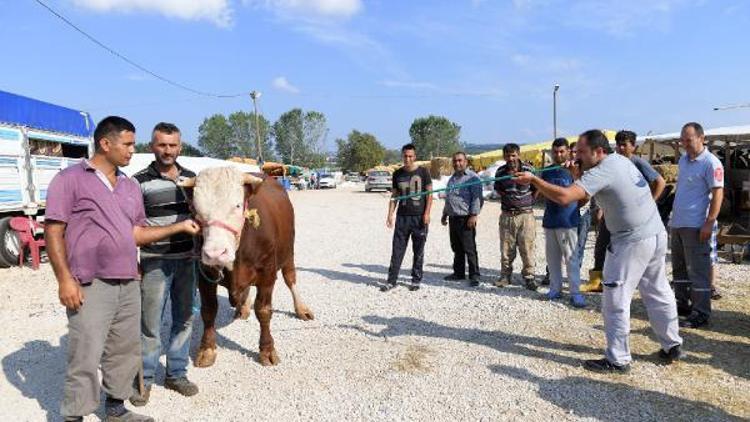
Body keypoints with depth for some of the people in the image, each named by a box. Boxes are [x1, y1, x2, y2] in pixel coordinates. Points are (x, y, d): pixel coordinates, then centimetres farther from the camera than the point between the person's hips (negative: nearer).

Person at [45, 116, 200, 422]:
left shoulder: (131, 187, 15)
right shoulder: (70, 179, -5)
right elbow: (53, 231, -9)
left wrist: (180, 227, 9)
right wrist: (65, 279, -15)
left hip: (129, 285, 7)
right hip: (89, 287, -6)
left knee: (126, 352, 15)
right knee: (85, 358, -2)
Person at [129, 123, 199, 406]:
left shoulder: (192, 178, 8)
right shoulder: (139, 182, -6)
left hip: (186, 260, 5)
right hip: (154, 262, -4)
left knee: (184, 319, 12)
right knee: (150, 324, 4)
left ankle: (176, 374, 28)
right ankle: (144, 380, 21)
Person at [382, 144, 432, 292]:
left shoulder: (423, 172, 1)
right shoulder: (397, 174, 9)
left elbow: (429, 193, 0)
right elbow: (394, 196, 12)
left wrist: (427, 213, -10)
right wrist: (390, 215, 3)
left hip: (419, 217, -2)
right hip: (402, 217, 2)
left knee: (418, 251, 5)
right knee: (397, 250, 1)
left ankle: (416, 280, 16)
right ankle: (391, 280, 7)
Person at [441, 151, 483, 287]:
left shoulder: (472, 177, -7)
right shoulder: (452, 178, 20)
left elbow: (477, 198, -13)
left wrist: (474, 215, -20)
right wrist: (445, 214, 26)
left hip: (465, 218, -8)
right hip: (453, 218, 8)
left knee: (469, 249, -6)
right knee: (456, 248, 13)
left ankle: (474, 275, -1)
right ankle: (459, 273, 23)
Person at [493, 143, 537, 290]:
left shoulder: (529, 170, -4)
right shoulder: (500, 172, 4)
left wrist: (529, 201, 3)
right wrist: (507, 199, 8)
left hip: (526, 214, -2)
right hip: (507, 215, 2)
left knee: (527, 248, -1)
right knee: (506, 248, 7)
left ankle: (529, 277, 10)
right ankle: (505, 275, 20)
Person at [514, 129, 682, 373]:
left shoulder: (602, 171, -19)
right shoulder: (620, 160, 9)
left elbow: (565, 197, -30)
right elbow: (586, 194, 14)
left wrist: (533, 180, -23)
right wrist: (578, 176, -2)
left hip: (632, 242, -10)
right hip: (657, 234, 10)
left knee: (615, 301, -1)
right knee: (658, 293, 20)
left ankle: (618, 360, 6)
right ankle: (672, 346, 33)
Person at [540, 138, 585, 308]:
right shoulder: (547, 172, 11)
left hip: (568, 221, -5)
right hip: (549, 221, 5)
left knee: (571, 258, -3)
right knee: (552, 258, 10)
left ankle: (575, 292, 2)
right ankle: (555, 289, 21)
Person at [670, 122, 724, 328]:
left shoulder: (711, 163, -11)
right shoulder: (683, 160, 14)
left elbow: (718, 193, -15)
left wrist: (709, 223, -20)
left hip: (695, 226, -9)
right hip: (678, 223, 9)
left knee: (698, 270, -3)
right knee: (679, 267, 17)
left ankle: (700, 313, 4)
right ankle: (682, 304, 29)